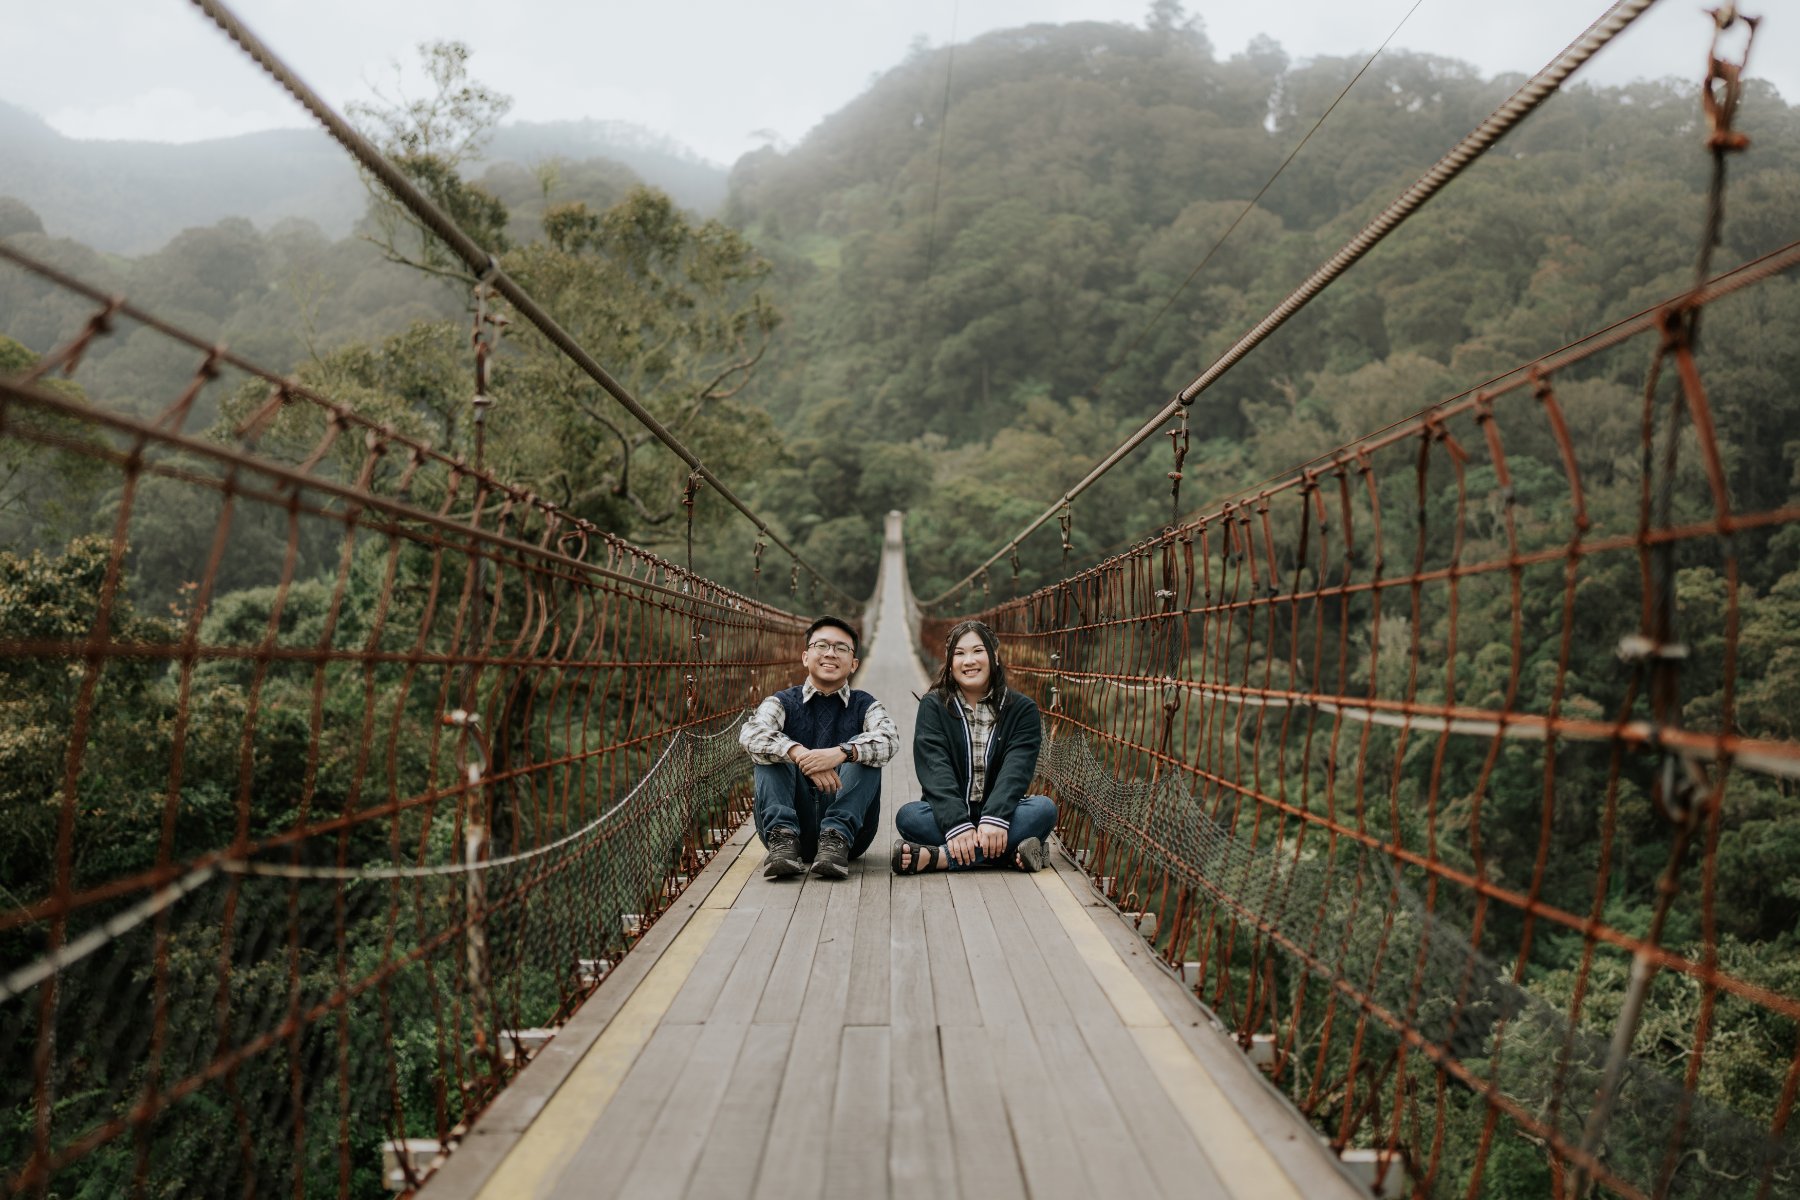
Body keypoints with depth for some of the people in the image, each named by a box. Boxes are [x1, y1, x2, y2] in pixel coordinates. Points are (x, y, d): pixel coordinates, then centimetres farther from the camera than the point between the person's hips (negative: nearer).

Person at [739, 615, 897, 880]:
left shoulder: (864, 706, 9)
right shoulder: (783, 703, 8)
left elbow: (889, 739, -15)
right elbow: (750, 734, -16)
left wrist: (841, 753, -36)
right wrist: (800, 754, -35)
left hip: (848, 822, 0)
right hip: (793, 822, 0)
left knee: (864, 751, -18)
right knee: (770, 751, -16)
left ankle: (836, 839, -31)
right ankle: (783, 839, -32)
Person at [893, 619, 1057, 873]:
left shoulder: (1022, 709, 4)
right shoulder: (933, 706, 3)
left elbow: (1016, 769, -12)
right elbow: (935, 770, -12)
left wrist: (995, 819, -30)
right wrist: (957, 825, -29)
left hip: (998, 814, 0)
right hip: (948, 815, 0)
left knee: (1044, 808, -28)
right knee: (908, 816, -29)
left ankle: (937, 857, -35)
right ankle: (1010, 853, -34)